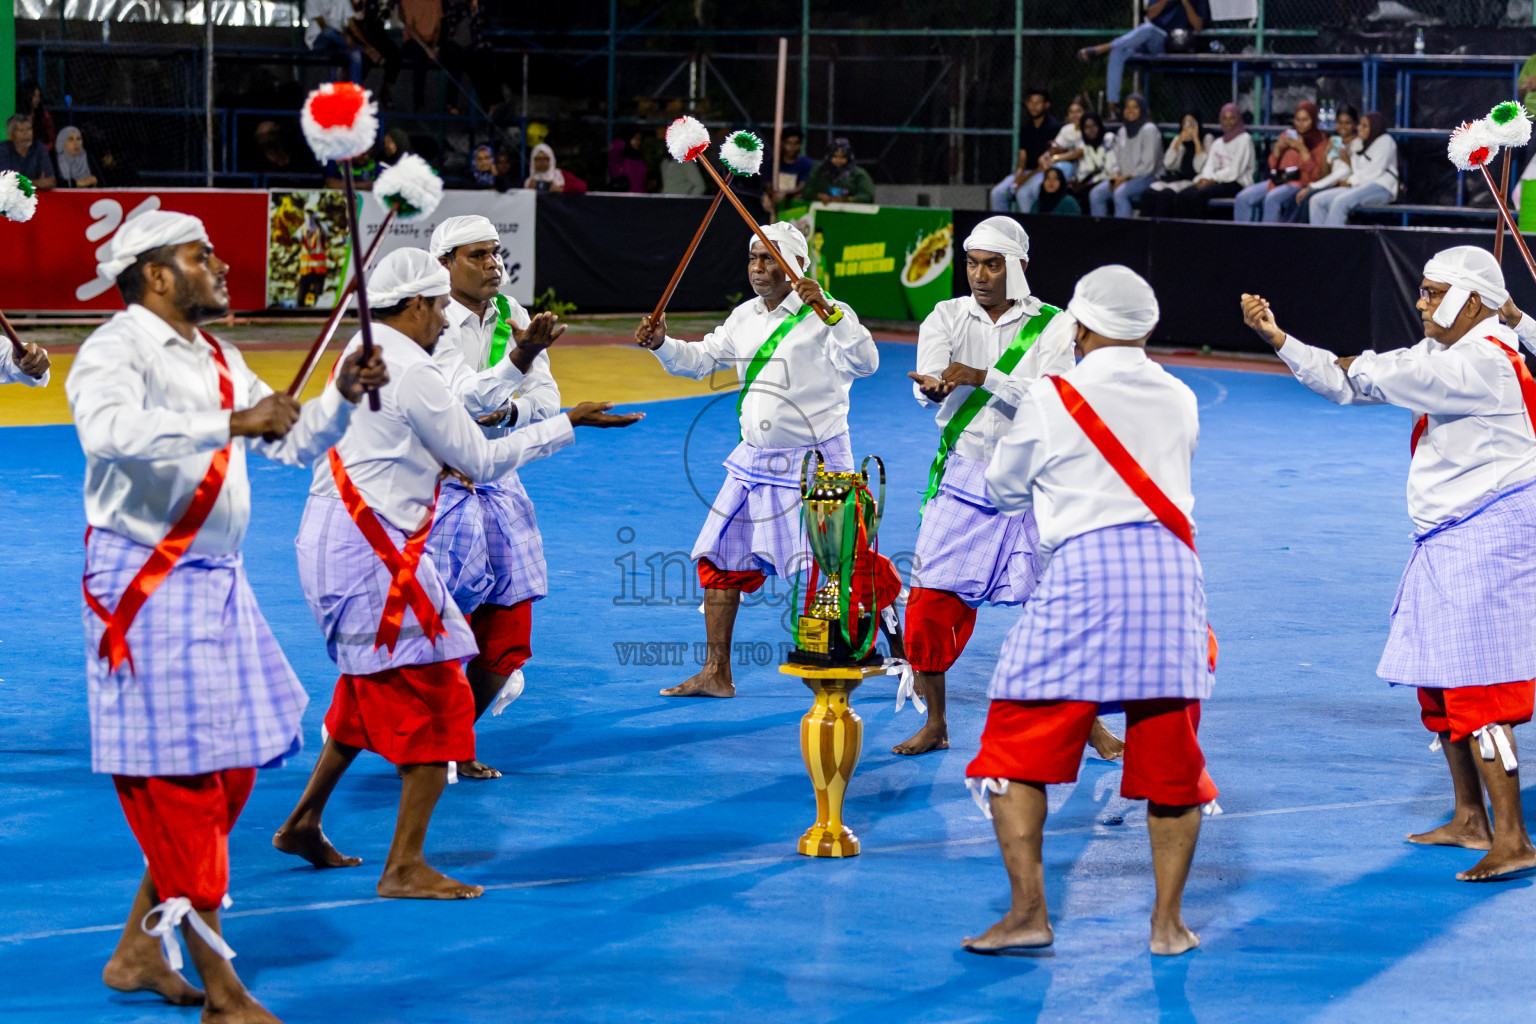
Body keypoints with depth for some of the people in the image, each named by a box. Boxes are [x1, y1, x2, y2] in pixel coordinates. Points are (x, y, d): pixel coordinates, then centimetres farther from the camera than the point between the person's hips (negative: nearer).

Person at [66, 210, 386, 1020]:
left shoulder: (219, 361, 17)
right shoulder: (117, 349, -12)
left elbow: (295, 443, 21)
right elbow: (108, 428, -33)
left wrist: (342, 393, 2)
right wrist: (229, 424, -37)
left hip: (216, 586, 9)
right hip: (146, 587, -9)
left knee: (229, 771, 13)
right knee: (178, 780, -5)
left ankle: (138, 953, 25)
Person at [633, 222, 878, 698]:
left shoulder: (825, 317, -13)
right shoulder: (745, 317, 10)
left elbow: (863, 363, -28)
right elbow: (700, 359, 19)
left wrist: (829, 313, -41)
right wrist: (663, 345, 0)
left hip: (814, 462, -7)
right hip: (755, 461, 7)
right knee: (718, 561, 7)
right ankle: (716, 674, 14)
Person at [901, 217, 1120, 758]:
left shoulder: (1053, 326, -3)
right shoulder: (947, 317, 2)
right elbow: (927, 386, -14)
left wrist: (984, 378, -30)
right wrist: (932, 388, -38)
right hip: (962, 477, 2)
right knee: (931, 602, -4)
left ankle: (1089, 723, 12)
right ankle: (934, 724, 13)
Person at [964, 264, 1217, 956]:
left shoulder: (1050, 399, 3)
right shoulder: (1181, 400, 13)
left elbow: (1004, 492, 15)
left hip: (1085, 569, -3)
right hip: (1172, 570, 4)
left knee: (1017, 745, 4)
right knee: (1170, 761, 12)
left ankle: (1028, 909, -6)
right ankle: (1167, 920, 13)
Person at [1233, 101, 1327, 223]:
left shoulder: (1320, 141, 3)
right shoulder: (1288, 134, 18)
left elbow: (1316, 175, -8)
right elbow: (1272, 165, 16)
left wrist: (1302, 149, -15)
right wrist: (1278, 147, -3)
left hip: (1300, 184, -6)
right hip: (1278, 180, 6)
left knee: (1272, 198, -37)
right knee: (1243, 198, -18)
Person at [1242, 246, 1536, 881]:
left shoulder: (1485, 362, -17)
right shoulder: (1440, 357, 14)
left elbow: (1392, 377, -24)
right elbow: (1347, 383, 14)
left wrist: (1361, 366, -1)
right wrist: (1276, 338, 7)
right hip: (1447, 543, 10)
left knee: (1475, 691, -13)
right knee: (1438, 684, 15)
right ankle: (1469, 822, 26)